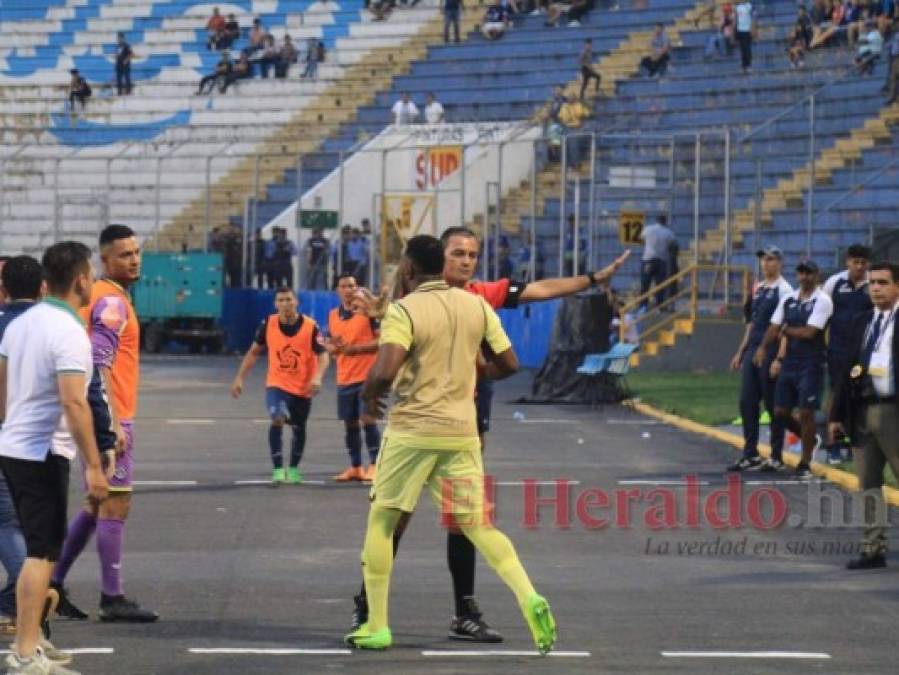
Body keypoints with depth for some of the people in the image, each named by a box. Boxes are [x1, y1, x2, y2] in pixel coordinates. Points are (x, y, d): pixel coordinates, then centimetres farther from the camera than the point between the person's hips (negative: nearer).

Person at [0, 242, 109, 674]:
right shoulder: (69, 333, -17)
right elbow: (74, 403, -24)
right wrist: (93, 466, -22)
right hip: (43, 454, -9)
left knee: (38, 549, 18)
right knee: (42, 553, -7)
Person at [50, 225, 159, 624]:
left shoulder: (101, 297, 16)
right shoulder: (112, 302, -14)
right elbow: (99, 366, -22)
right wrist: (114, 424, -25)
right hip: (110, 417, -10)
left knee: (98, 505, 16)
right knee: (115, 505, -5)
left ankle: (54, 585, 18)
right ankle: (112, 599, -1)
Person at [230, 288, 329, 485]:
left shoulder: (310, 326, -15)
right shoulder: (268, 324, -8)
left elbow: (322, 355, -15)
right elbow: (254, 352, 4)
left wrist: (317, 377, -33)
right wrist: (239, 378, 0)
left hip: (302, 388, 0)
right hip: (276, 384, 0)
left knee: (298, 429, 14)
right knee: (277, 419, -24)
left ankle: (293, 469, 36)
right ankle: (278, 470, -20)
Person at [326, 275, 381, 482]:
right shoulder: (333, 315, 11)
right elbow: (329, 344, 19)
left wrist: (355, 348, -18)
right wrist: (334, 347, -5)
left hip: (367, 376, -6)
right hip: (344, 378, 6)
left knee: (368, 419, -11)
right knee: (350, 423, 9)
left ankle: (374, 465, -6)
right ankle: (355, 467, 17)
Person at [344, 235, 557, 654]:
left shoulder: (404, 310, -11)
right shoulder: (476, 305, 5)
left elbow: (384, 372, -23)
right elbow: (508, 364, 8)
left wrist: (368, 396, -1)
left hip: (412, 431, -4)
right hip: (461, 431, 4)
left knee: (382, 521, 11)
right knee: (478, 526, 9)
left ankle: (376, 626, 11)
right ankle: (529, 598, -14)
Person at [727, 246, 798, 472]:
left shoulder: (784, 290, -10)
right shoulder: (758, 289, 15)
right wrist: (740, 352, 19)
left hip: (771, 352, -8)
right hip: (752, 351, 8)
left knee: (773, 404, 0)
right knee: (747, 403, 5)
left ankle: (776, 457, 8)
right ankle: (750, 455, 11)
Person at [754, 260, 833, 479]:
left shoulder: (822, 301, -9)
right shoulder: (788, 299, 11)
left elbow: (809, 332, -17)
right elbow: (775, 326, 9)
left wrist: (785, 331, -4)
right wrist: (763, 347, -7)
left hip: (810, 365, -6)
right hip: (789, 363, 6)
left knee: (806, 412, -4)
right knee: (781, 412, 7)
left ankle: (805, 463, 5)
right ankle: (808, 438, 31)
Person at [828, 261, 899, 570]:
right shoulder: (862, 323, 14)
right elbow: (848, 369, 15)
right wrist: (837, 415, 12)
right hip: (863, 412, 6)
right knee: (868, 486, 8)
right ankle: (873, 549, 14)